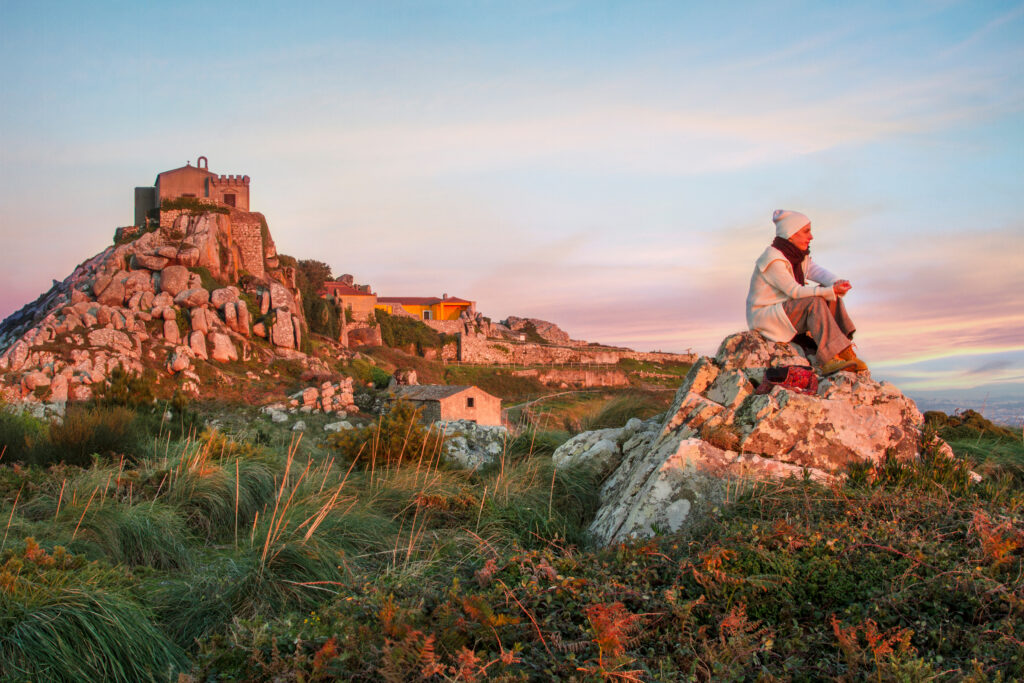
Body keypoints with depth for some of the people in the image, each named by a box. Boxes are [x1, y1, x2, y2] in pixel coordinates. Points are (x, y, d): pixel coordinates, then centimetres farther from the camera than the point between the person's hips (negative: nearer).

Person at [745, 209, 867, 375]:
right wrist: (831, 291, -31)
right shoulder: (773, 260, -21)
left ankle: (845, 350, -12)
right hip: (764, 316, -9)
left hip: (786, 309, 9)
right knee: (815, 301, -26)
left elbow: (817, 272, -4)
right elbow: (795, 291, -25)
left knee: (828, 291, -6)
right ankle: (829, 358, -31)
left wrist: (836, 283, -26)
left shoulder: (800, 256, 10)